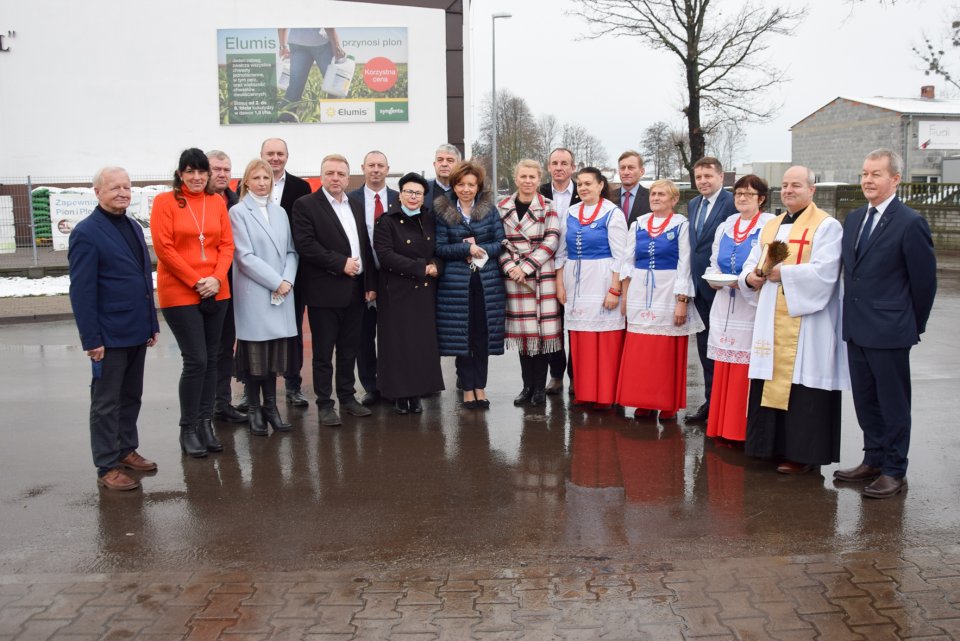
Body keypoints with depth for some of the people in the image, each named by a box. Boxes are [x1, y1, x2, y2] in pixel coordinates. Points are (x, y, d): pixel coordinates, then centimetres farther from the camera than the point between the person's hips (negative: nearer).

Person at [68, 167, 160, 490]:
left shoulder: (134, 227, 12)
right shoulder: (86, 233, -12)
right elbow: (81, 291, -15)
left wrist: (152, 323, 13)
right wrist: (91, 339, -17)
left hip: (136, 331, 7)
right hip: (109, 335, -7)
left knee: (131, 396, 17)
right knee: (106, 402, 3)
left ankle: (127, 450, 31)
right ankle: (107, 467, 12)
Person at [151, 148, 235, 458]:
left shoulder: (217, 202, 8)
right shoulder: (164, 201, -2)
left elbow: (227, 244, 6)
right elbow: (164, 247, -9)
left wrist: (217, 278, -9)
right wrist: (196, 281, -12)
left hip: (216, 292, 4)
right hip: (179, 293, -4)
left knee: (211, 359, 8)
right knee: (196, 360, -6)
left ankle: (205, 422, 20)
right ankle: (188, 428, 9)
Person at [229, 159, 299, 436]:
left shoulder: (279, 212, 14)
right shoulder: (238, 212, -3)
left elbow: (290, 251, 11)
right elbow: (245, 256, -10)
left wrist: (288, 280, -6)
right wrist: (276, 283, -12)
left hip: (282, 294, 5)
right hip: (254, 295, -5)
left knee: (275, 353, 8)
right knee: (254, 354, 1)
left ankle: (271, 407, 18)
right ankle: (254, 410, 12)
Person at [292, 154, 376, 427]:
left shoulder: (356, 207, 15)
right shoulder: (305, 205, -4)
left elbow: (366, 247, 14)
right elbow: (305, 244, -15)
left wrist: (370, 284, 8)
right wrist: (341, 263, -16)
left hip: (355, 290, 6)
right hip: (324, 291, -6)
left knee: (349, 349, 13)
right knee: (323, 351, 1)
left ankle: (347, 397, 23)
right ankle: (325, 404, 9)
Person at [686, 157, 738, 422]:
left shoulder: (732, 203, -12)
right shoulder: (693, 205, 13)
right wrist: (690, 280, 12)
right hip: (699, 284, 8)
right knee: (705, 346, 13)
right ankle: (710, 400, 24)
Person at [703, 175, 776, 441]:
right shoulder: (724, 228, 15)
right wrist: (714, 277, -3)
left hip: (752, 307, -6)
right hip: (725, 306, 6)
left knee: (747, 369, -4)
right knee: (723, 370, 8)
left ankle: (745, 429, 5)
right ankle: (722, 426, 17)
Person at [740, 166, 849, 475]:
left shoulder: (827, 226, -4)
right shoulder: (771, 226, 18)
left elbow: (824, 272, -16)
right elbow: (752, 263, 16)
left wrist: (782, 273, -15)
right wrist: (750, 278, -5)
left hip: (806, 321, -6)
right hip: (772, 320, 6)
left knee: (801, 387, -4)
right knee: (771, 383, 7)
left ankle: (802, 453, 4)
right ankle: (774, 445, 16)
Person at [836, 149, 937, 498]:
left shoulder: (910, 223, -12)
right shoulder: (853, 218, 10)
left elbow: (924, 280, -8)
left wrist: (913, 326, 0)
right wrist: (852, 317, 12)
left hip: (889, 331, -7)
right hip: (856, 328, 7)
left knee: (893, 403, 5)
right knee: (865, 400, 16)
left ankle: (894, 471, 17)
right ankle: (873, 461, 30)